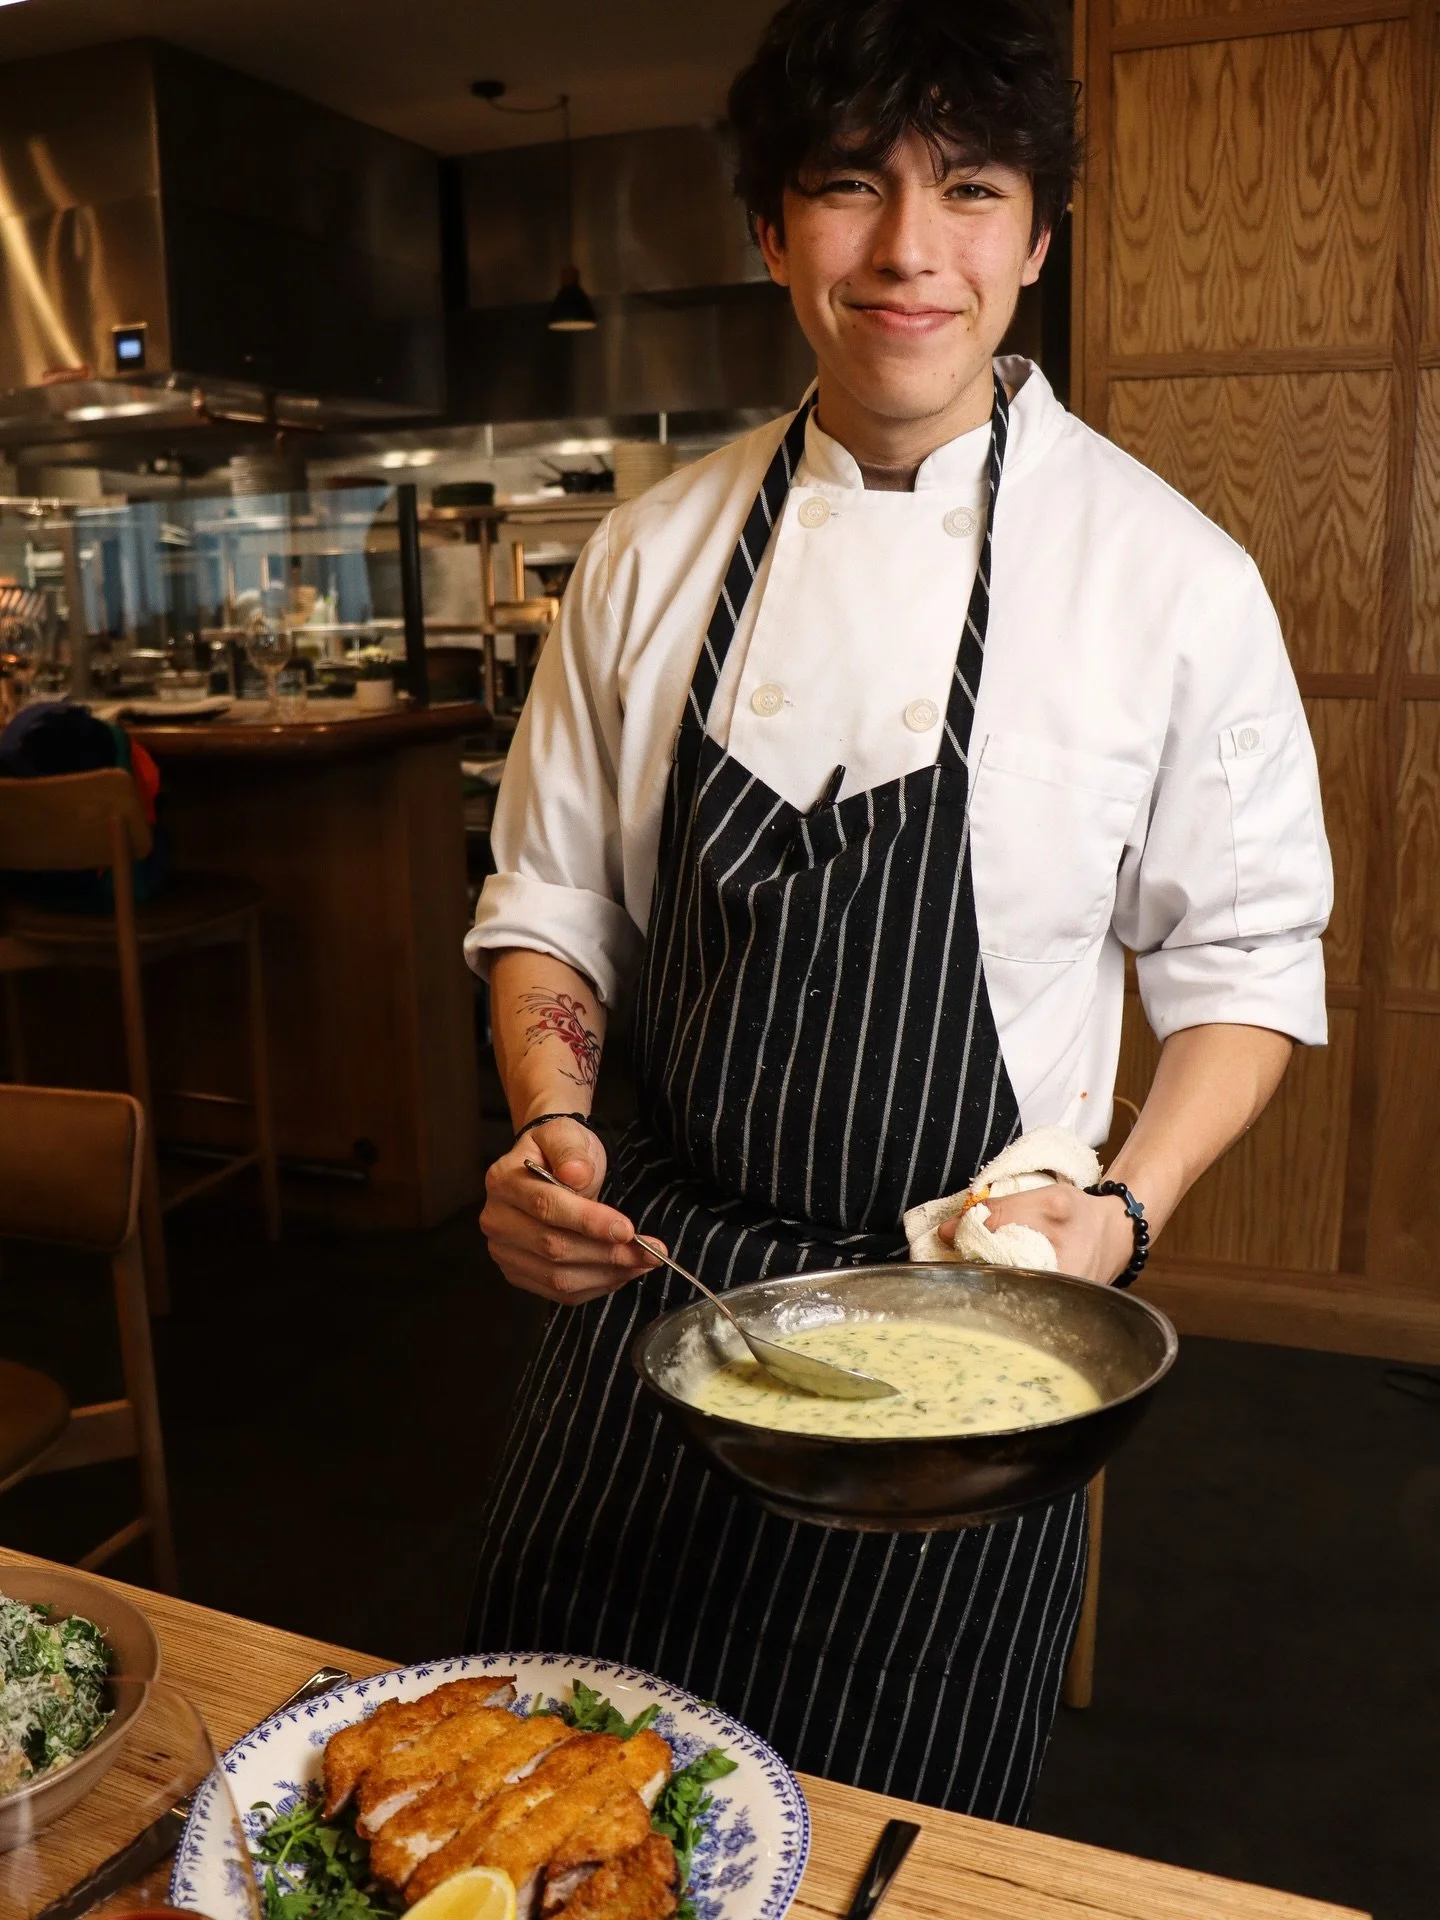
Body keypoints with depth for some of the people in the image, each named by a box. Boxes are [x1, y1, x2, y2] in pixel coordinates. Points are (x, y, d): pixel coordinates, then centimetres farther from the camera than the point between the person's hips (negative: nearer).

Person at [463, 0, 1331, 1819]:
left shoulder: (1169, 577, -9)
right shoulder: (655, 549, -1)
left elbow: (1240, 959, -2)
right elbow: (552, 896, 6)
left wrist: (1123, 1206, -17)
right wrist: (550, 1120, -11)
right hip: (650, 1285, 3)